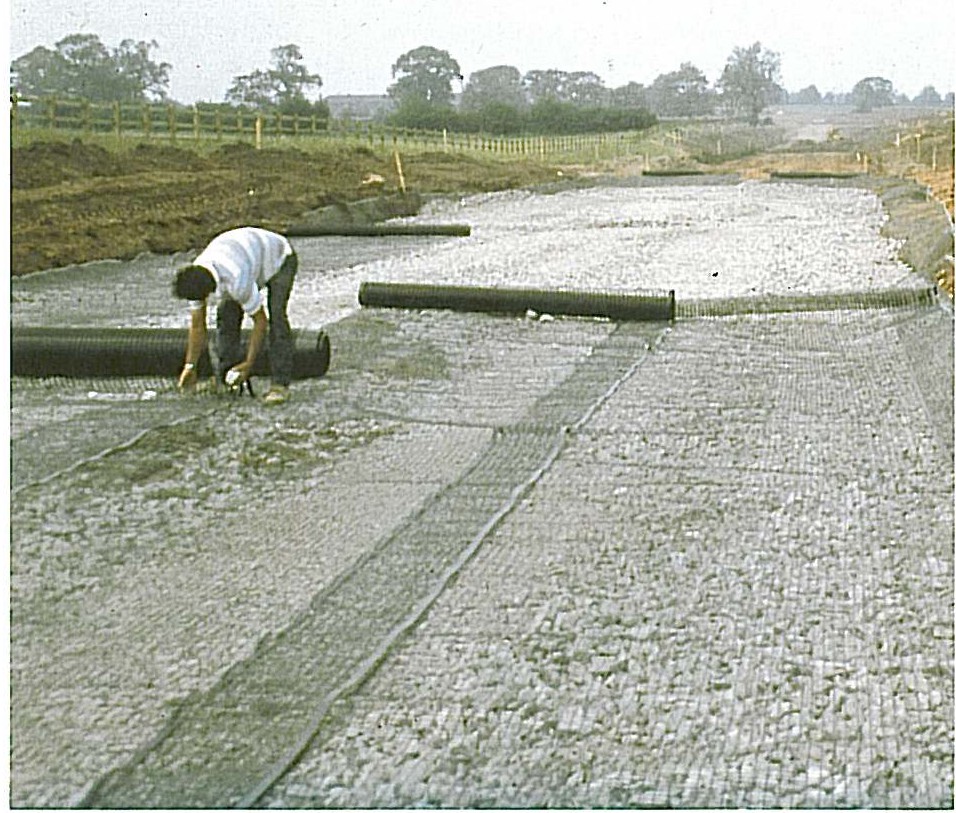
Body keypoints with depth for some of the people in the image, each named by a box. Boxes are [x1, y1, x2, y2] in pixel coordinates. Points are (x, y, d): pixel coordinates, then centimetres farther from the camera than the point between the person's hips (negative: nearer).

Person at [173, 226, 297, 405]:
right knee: (226, 315, -8)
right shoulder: (195, 280, -21)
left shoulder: (238, 281, -43)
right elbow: (197, 326, -9)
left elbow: (261, 321, -31)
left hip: (279, 258, -7)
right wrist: (190, 366, -10)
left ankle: (280, 385, -23)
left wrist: (248, 365, -26)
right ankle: (226, 378, 1)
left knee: (276, 318, -24)